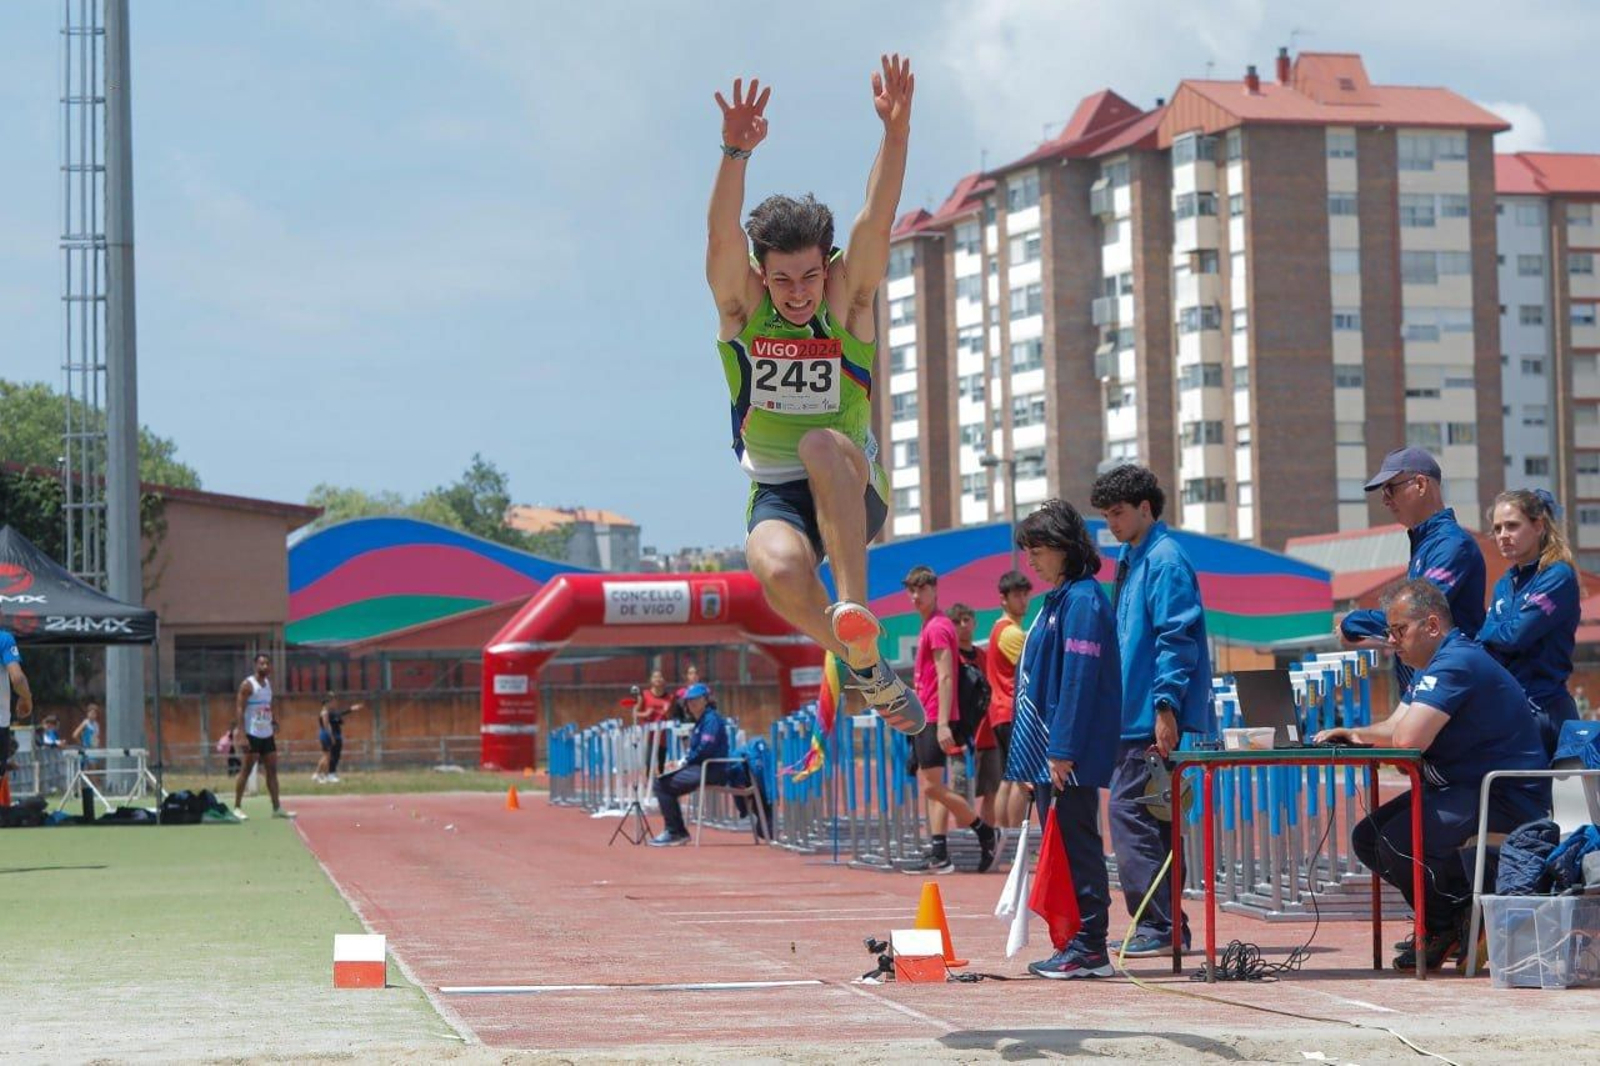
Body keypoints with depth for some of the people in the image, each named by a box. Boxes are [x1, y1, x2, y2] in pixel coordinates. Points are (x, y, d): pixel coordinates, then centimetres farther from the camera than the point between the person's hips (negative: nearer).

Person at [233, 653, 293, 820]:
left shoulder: (268, 683, 13)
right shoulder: (248, 685, -10)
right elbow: (239, 709, -15)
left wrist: (274, 723, 12)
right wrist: (241, 733, -21)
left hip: (267, 734, 8)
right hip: (252, 735, -8)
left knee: (272, 771, 7)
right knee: (246, 771, -5)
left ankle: (277, 808, 10)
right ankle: (237, 808, 0)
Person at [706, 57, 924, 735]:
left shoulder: (848, 302, -3)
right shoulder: (742, 306, -2)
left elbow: (875, 223, -18)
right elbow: (721, 235, -21)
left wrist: (896, 131, -33)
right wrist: (736, 152, -39)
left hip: (853, 494, -1)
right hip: (776, 496, 1)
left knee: (824, 444, -36)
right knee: (774, 568, -34)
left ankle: (855, 612, -39)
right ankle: (867, 668, -10)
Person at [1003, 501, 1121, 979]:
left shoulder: (1082, 599, -13)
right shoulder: (1057, 600, 17)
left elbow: (1080, 678, -19)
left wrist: (1062, 750, -22)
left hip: (1071, 756, -10)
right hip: (1048, 751, 10)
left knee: (1077, 846, -6)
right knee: (1060, 846, 11)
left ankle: (1090, 948, -3)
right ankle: (1073, 943, 15)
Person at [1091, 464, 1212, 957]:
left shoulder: (1165, 561, -11)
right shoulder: (1131, 558, 18)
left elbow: (1176, 639, -18)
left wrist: (1166, 708, -22)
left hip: (1153, 718, -10)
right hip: (1133, 715, 10)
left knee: (1130, 814, -11)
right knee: (1149, 819, 11)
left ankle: (1158, 926, -9)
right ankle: (1163, 925, 15)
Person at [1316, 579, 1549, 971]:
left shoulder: (1456, 663, -20)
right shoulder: (1435, 664, 16)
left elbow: (1407, 739, -29)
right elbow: (1394, 727, 14)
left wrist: (1370, 736, -5)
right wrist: (1353, 734, -8)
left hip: (1507, 801, -11)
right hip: (1463, 789, 11)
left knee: (1397, 842, -27)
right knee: (1367, 838, 6)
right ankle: (1445, 923, 10)